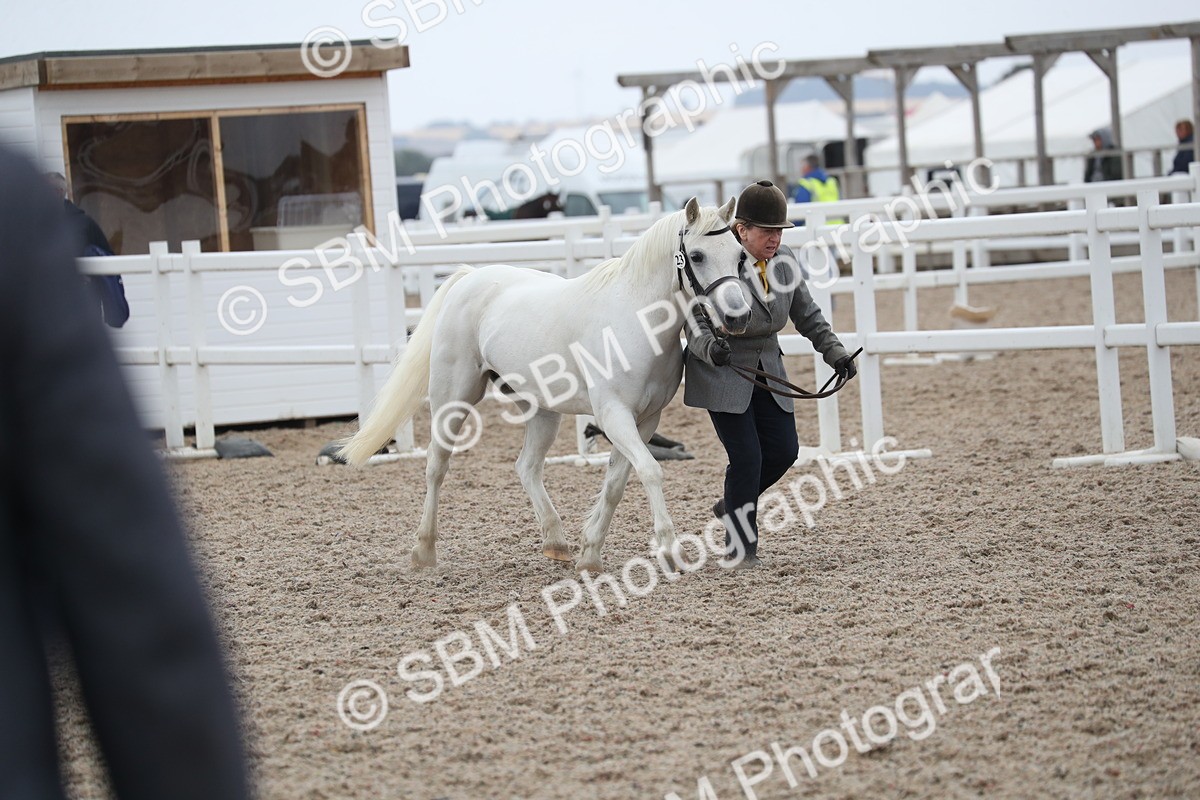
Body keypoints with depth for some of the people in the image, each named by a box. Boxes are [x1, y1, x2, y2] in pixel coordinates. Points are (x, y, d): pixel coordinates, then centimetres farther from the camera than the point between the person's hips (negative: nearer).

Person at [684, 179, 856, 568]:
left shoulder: (785, 260, 0)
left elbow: (807, 315, 11)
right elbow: (695, 319, -18)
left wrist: (834, 352, 3)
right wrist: (710, 347, -38)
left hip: (767, 368, 6)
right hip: (721, 372, -6)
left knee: (784, 450, 2)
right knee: (747, 456, -10)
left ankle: (733, 504, 29)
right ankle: (740, 547, 4)